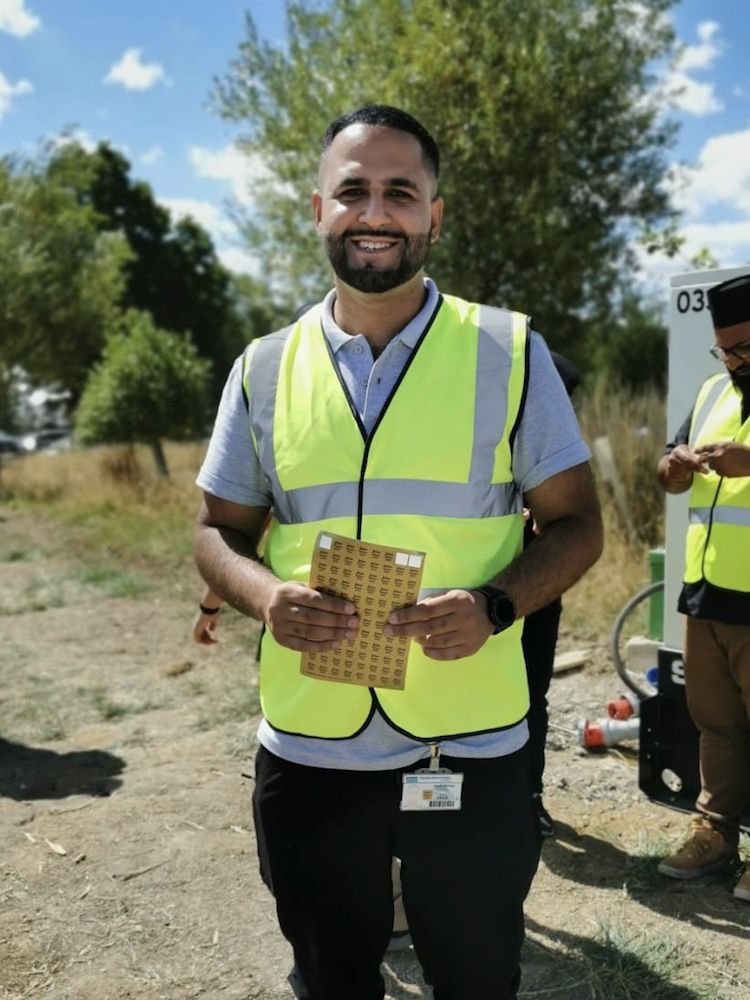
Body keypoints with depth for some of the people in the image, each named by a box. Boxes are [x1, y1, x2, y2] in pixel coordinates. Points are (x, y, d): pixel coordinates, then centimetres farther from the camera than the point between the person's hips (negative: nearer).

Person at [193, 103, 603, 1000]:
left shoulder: (510, 352, -3)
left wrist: (495, 604, -19)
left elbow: (575, 523, 0)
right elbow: (218, 532, 8)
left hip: (470, 753, -1)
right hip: (305, 754, 2)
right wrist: (264, 595, -14)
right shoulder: (264, 367, 3)